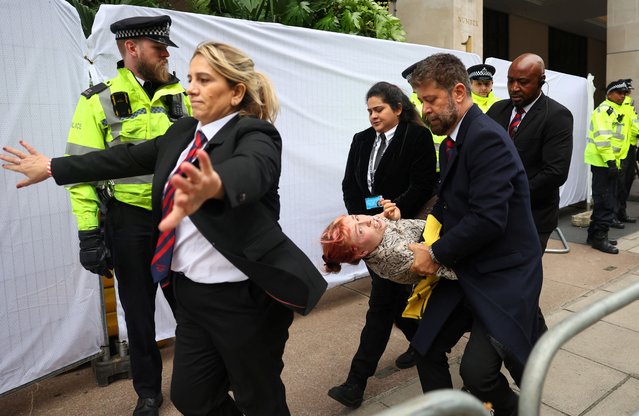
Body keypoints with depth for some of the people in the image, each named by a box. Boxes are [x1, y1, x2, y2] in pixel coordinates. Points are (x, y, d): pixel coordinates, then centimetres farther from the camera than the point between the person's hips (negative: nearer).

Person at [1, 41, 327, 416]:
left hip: (243, 298, -7)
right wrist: (53, 167, 23)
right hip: (191, 292, 7)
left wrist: (213, 187, -60)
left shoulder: (255, 135, -15)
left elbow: (250, 169, -37)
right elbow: (127, 157, 18)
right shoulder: (183, 132, 8)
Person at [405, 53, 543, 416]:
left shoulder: (487, 138, -19)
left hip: (503, 275, -8)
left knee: (477, 371, -14)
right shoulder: (452, 141, 10)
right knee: (427, 348, 9)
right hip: (465, 271, 9)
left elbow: (488, 218, -26)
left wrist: (437, 254, -17)